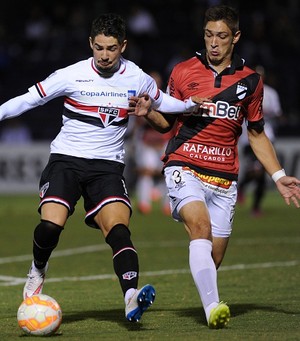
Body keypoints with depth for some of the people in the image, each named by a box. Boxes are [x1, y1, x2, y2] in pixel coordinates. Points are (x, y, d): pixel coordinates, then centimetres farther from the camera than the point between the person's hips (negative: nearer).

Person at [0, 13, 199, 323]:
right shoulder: (72, 76, -6)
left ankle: (132, 298, -38)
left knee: (119, 229, -23)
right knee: (51, 224, -23)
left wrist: (192, 104, 6)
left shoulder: (138, 80, 2)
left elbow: (161, 102, 22)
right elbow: (27, 100, 1)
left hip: (107, 166, 1)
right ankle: (38, 270, 10)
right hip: (66, 160, -1)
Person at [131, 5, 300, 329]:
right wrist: (148, 113, -9)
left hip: (225, 178, 3)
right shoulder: (183, 72, 3)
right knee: (200, 228, -28)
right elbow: (167, 122, 13)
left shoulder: (250, 80, 9)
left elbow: (256, 134, 18)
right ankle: (212, 307, -38)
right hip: (185, 168, -3)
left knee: (214, 258, 1)